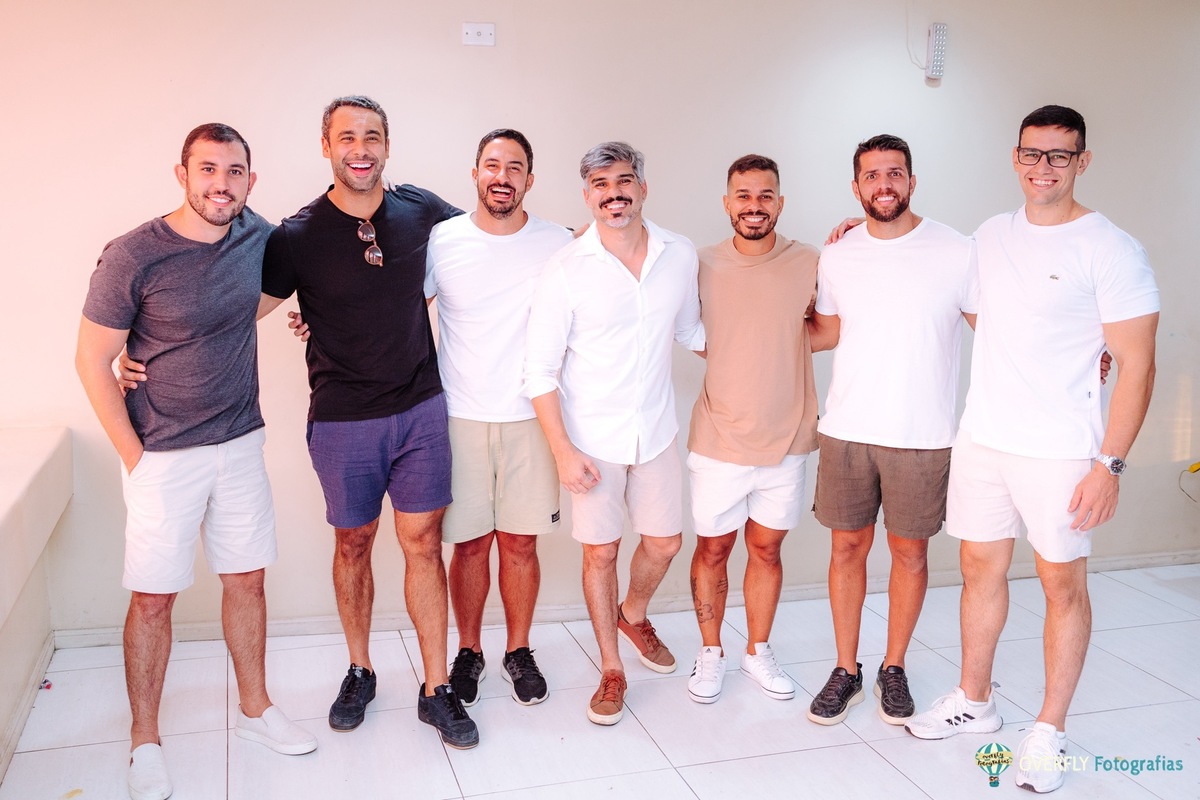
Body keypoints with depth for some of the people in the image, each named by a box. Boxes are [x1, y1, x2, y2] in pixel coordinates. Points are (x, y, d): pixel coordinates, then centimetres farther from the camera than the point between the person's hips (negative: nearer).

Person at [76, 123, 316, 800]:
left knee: (248, 579, 13)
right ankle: (145, 741, 24)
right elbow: (93, 360, -9)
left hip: (241, 444, 5)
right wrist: (133, 454, -9)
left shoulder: (258, 236, -2)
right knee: (154, 597, 6)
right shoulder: (133, 256, -16)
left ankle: (255, 709, 32)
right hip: (164, 457, -4)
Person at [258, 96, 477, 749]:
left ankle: (437, 690, 16)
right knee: (353, 544, 13)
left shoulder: (421, 210, 0)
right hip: (342, 420, -1)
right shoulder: (298, 235, -8)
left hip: (420, 408, 1)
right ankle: (359, 673, 34)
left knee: (422, 543, 5)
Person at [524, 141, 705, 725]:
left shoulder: (681, 255, -2)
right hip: (592, 440, -3)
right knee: (600, 552, 8)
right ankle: (611, 671, 28)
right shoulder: (566, 269, -12)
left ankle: (633, 616, 46)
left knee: (664, 544, 14)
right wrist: (562, 449, -15)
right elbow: (541, 368, -11)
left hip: (656, 431, 3)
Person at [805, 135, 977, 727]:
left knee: (909, 550, 9)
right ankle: (846, 672, 24)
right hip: (846, 431, 3)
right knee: (847, 546, 9)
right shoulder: (836, 257, 6)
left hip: (922, 436, -2)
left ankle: (894, 669, 28)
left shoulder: (956, 252, -5)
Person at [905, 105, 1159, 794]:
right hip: (981, 439, 5)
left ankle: (1050, 730, 23)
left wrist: (1109, 463, -16)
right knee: (981, 568, 15)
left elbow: (1138, 364, -10)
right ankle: (975, 701, 33)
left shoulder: (1111, 249, -10)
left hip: (1061, 452, -5)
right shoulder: (991, 236, 8)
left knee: (1063, 585, 7)